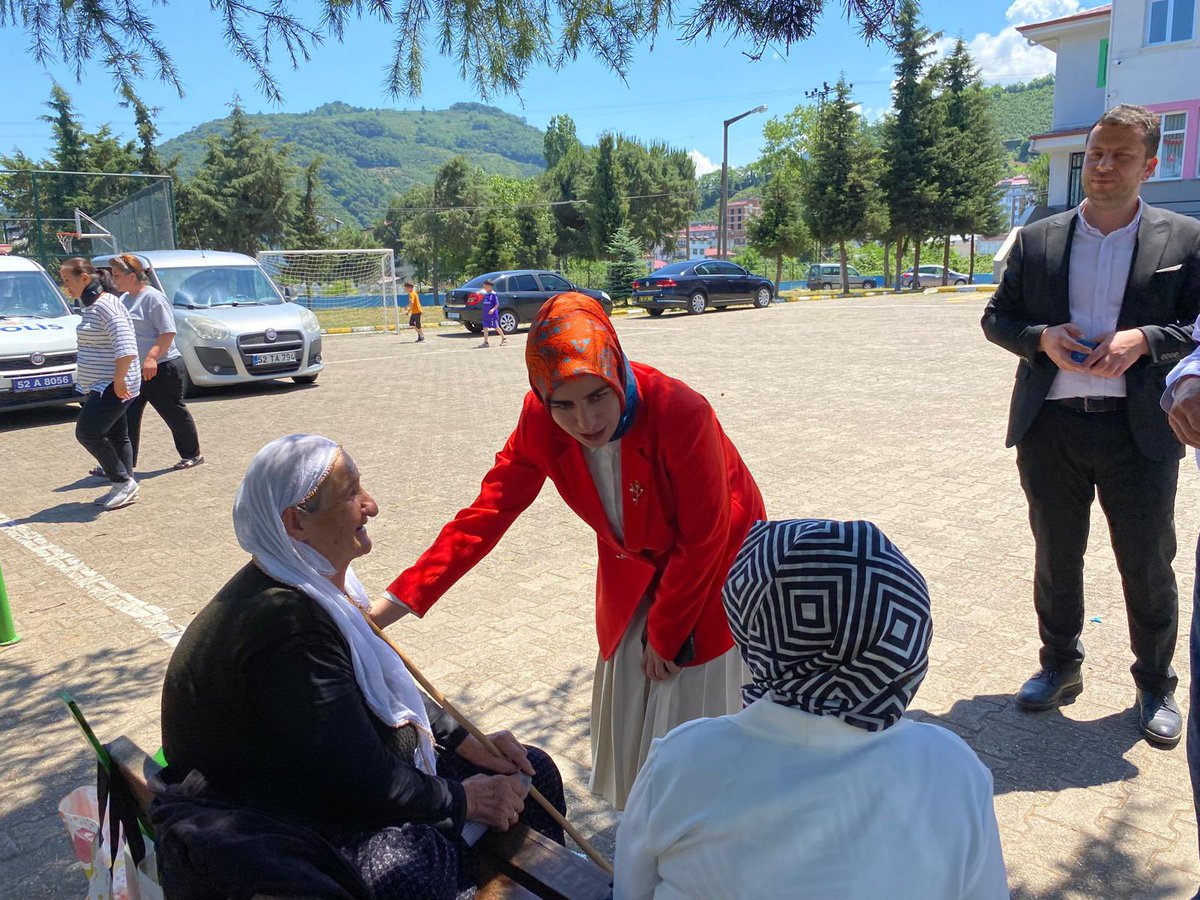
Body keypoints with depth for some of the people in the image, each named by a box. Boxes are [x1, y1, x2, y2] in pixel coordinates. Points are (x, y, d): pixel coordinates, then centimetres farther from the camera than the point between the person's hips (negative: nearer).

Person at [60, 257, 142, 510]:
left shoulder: (106, 305, -18)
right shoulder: (91, 305, 14)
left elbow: (126, 347, -28)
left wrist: (119, 379, -25)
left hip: (112, 386, -10)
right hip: (100, 385, 10)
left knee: (87, 432, -11)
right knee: (116, 435, 12)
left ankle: (123, 481, -2)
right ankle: (125, 486, 18)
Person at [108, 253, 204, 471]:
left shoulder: (153, 297, -14)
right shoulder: (125, 299, 14)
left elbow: (169, 332, -20)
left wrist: (151, 357, -29)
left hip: (162, 368, -8)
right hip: (134, 370, 9)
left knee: (175, 413, 4)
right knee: (127, 416, 4)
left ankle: (192, 455, 19)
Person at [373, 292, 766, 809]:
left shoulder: (681, 414, -35)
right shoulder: (541, 422, -22)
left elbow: (702, 540, -24)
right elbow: (489, 510, -17)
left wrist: (664, 634, -12)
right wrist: (403, 597, -24)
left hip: (714, 564, -4)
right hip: (635, 569, 5)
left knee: (697, 706, 3)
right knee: (630, 709, 12)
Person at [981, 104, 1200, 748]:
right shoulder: (1037, 240, 6)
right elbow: (996, 317, 9)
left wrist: (1146, 339, -17)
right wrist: (1040, 337, -11)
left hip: (1140, 429, -1)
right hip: (1051, 427, 2)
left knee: (1148, 566, 9)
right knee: (1055, 559, 14)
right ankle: (1060, 665, 33)